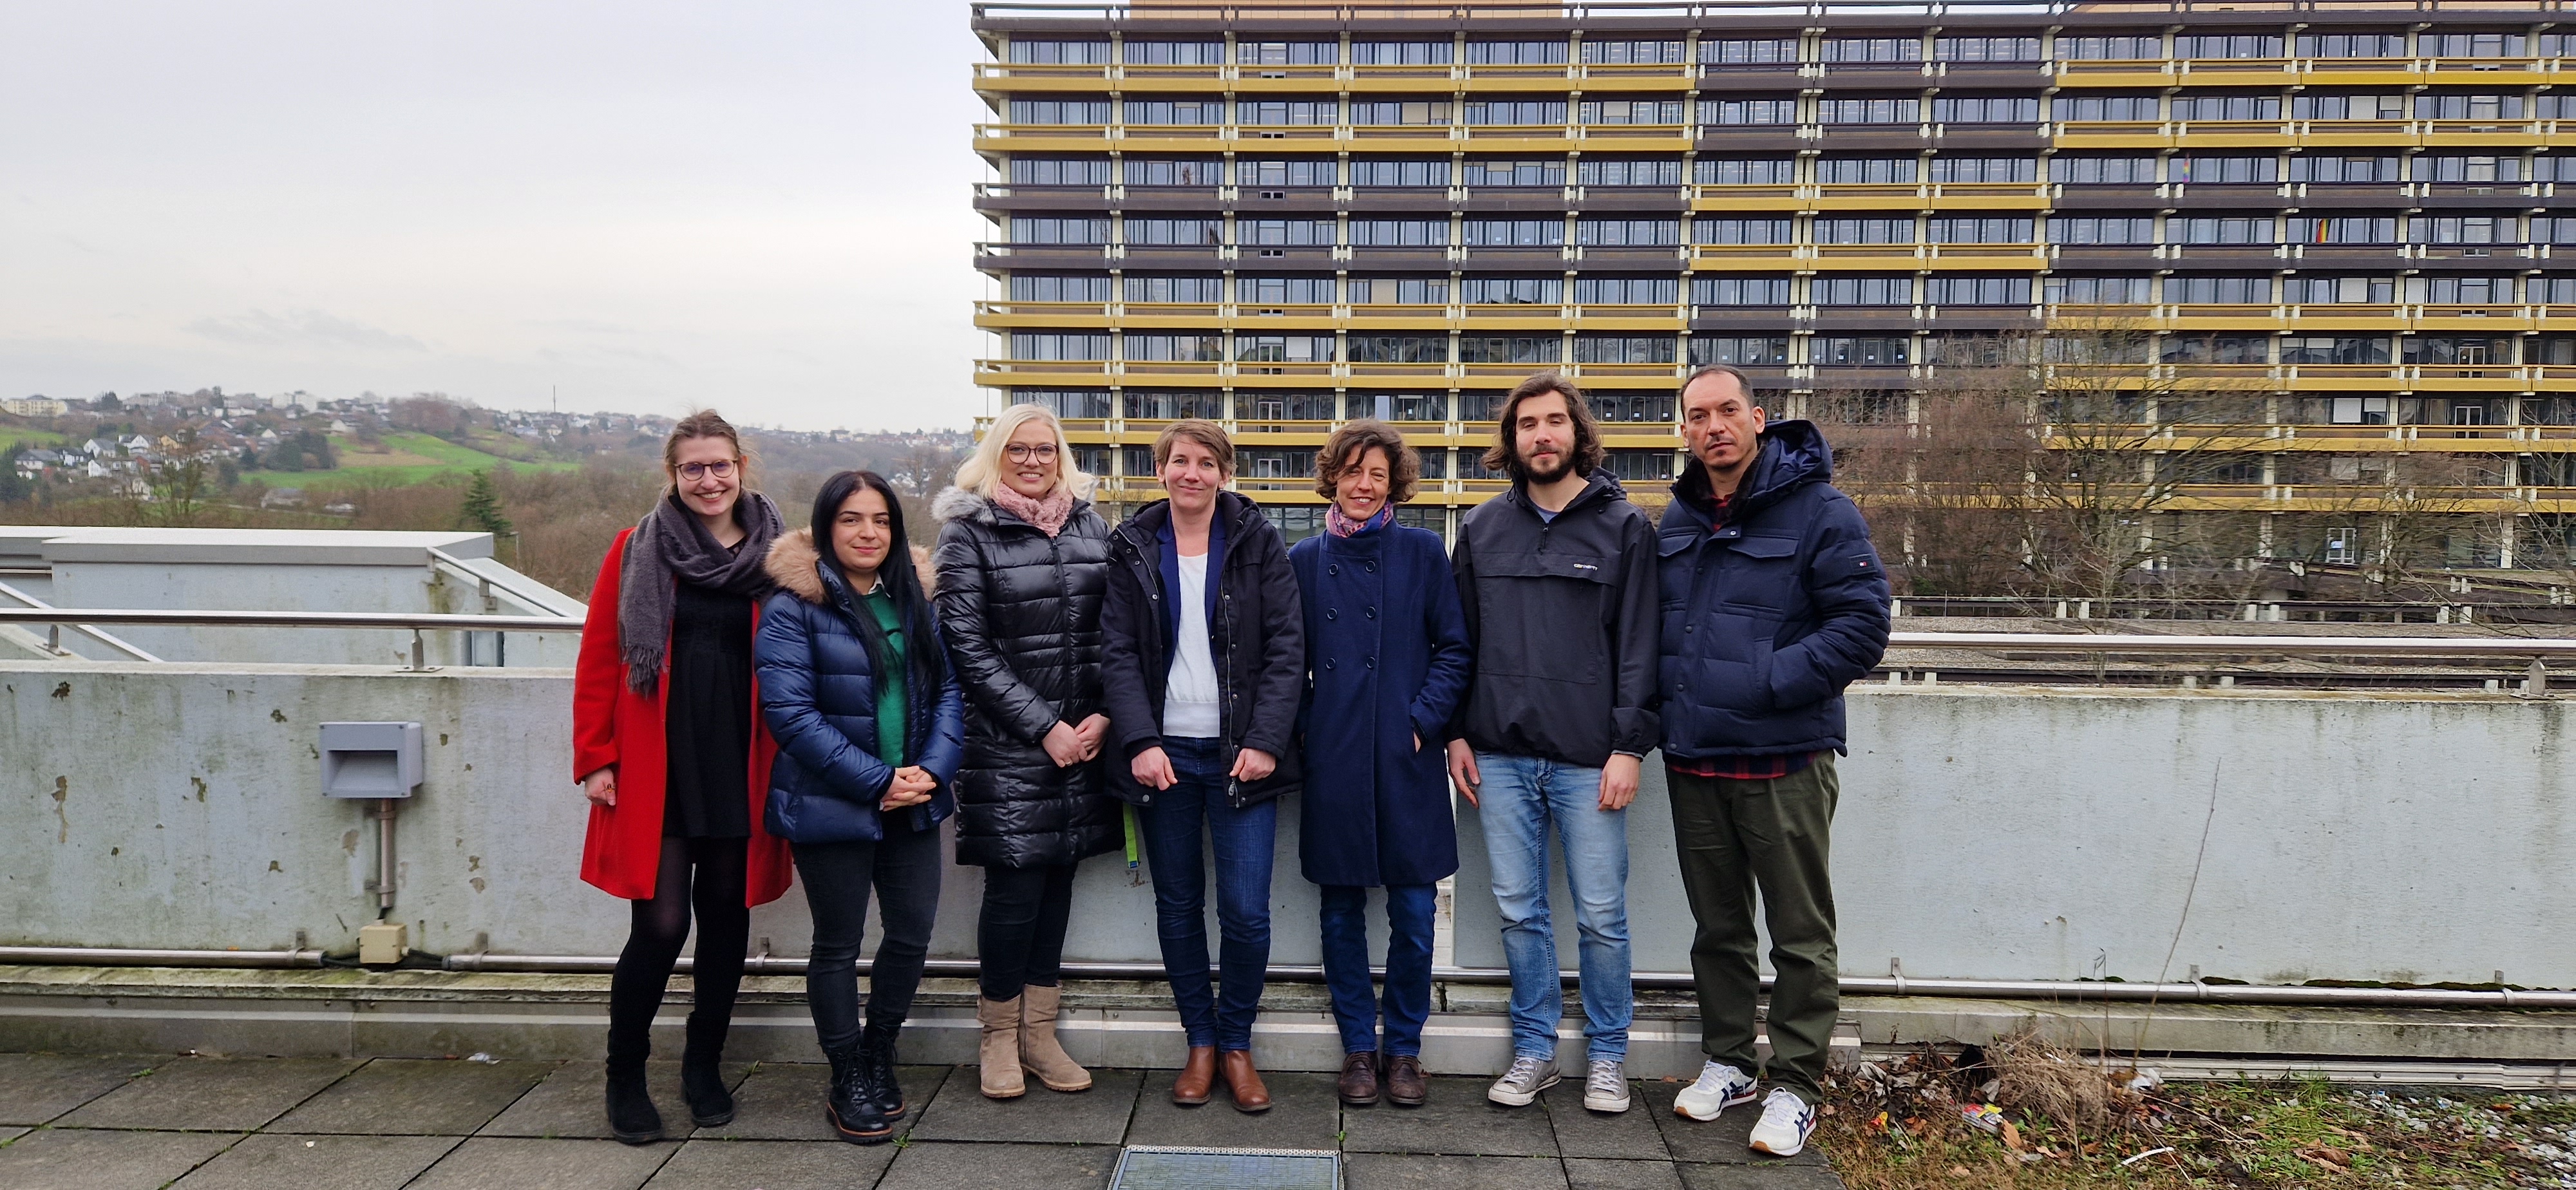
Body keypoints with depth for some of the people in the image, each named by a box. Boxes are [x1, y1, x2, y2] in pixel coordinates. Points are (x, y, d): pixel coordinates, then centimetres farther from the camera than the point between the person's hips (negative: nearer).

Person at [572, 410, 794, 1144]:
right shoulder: (638, 550, 1)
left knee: (725, 914, 10)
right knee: (661, 924, -4)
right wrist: (596, 758, -3)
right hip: (657, 769, -2)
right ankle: (625, 1077, 17)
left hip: (741, 766, 2)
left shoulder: (775, 556, 5)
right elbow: (599, 660, 1)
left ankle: (705, 1068, 28)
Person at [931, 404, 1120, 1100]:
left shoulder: (1091, 525, 11)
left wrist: (1103, 716, -4)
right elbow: (968, 647, -6)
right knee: (1014, 888, -2)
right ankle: (1000, 1036, 17)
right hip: (1006, 743, -4)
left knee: (1058, 880, 9)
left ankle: (1039, 1033, 22)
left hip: (1084, 738, 4)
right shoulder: (968, 532, -1)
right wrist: (1043, 727, -10)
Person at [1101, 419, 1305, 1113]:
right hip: (1162, 753, 2)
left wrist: (1264, 740, -12)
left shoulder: (1257, 541, 2)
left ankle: (1237, 1043, 17)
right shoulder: (1133, 548, 6)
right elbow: (1119, 653, 1)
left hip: (1240, 753, -1)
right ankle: (1200, 1044, 24)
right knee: (1178, 908, 9)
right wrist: (1141, 741, -11)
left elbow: (1287, 647, -2)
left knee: (1246, 911, -3)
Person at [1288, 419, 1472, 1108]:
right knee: (1343, 911, 7)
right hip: (1333, 761, 1)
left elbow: (1455, 650, 2)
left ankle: (1404, 1048, 18)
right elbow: (1289, 662, 12)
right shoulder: (1305, 561, 8)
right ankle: (1358, 1046, 21)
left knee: (1413, 913, 1)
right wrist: (1307, 728, 1)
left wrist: (1424, 719, -8)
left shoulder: (1423, 552, 3)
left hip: (1406, 759, -1)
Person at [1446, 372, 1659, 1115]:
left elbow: (1638, 647, -2)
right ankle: (1534, 1051, 23)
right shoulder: (1482, 528, 10)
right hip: (1501, 755, 3)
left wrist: (1629, 746, -8)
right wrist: (1457, 733, 7)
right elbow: (1460, 638, 13)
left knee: (1601, 915, 4)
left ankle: (1607, 1055, 21)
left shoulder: (1623, 525, 1)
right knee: (1519, 911, 9)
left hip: (1588, 759, -3)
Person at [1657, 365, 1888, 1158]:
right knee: (1718, 926, 16)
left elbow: (1862, 625, -13)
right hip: (1694, 760, 6)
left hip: (1785, 762, -5)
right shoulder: (1678, 521, 11)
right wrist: (1665, 704, 6)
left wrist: (1767, 683, -18)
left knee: (1801, 934, 4)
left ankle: (1796, 1085, 16)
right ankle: (1727, 1061, 30)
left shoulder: (1819, 511, -8)